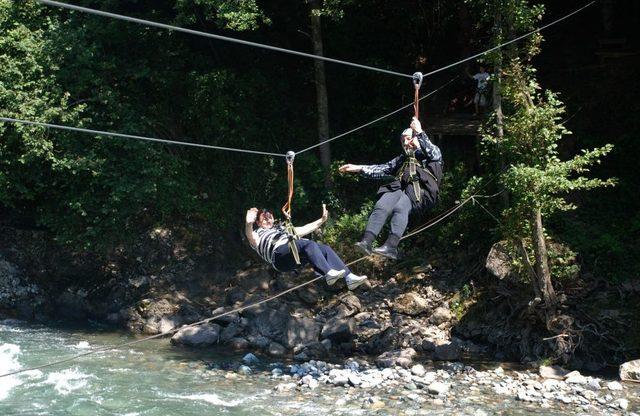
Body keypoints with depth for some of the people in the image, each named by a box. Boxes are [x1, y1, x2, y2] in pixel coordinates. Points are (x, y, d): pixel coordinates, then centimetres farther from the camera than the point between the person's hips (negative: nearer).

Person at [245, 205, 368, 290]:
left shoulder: (281, 229, 43)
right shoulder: (258, 234, 23)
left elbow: (303, 230, 39)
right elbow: (250, 237, -4)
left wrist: (322, 220, 35)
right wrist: (249, 224, -26)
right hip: (280, 253, -6)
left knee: (325, 248, -18)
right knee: (309, 244, -32)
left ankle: (349, 277, -28)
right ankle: (329, 273, -48)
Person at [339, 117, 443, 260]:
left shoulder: (428, 155, 22)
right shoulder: (402, 159, 37)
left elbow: (435, 154, -3)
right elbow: (382, 169, 29)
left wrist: (420, 133, -7)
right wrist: (358, 168, 18)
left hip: (420, 192, -5)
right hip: (399, 188, 5)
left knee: (400, 207, -36)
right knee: (381, 206, -27)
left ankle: (391, 246, -49)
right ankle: (366, 241, -42)